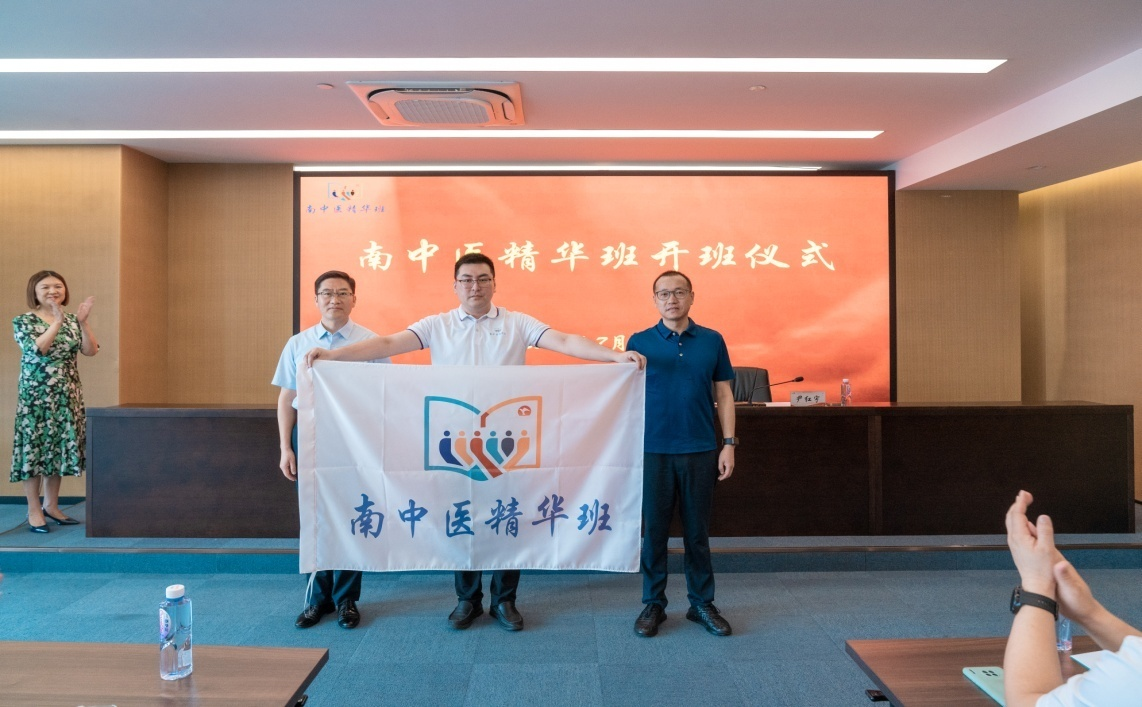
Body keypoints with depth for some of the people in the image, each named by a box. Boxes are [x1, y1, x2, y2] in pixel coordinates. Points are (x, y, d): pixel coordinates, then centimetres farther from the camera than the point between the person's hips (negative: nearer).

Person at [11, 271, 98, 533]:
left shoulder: (72, 321, 7)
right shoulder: (23, 321, -4)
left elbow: (90, 351, -4)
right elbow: (37, 349, -20)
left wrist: (83, 322, -16)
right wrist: (58, 321, -24)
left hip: (67, 395, 4)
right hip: (35, 396, -4)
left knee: (60, 448, 9)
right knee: (34, 448, -1)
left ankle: (51, 506, 21)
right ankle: (34, 511, 9)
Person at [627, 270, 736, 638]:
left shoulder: (712, 341, 4)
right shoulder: (639, 342, 1)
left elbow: (724, 395, 6)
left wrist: (728, 444, -1)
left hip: (700, 451, 1)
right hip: (652, 451, -1)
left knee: (698, 531, 11)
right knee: (653, 531, 8)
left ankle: (702, 603, 25)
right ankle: (653, 603, 22)